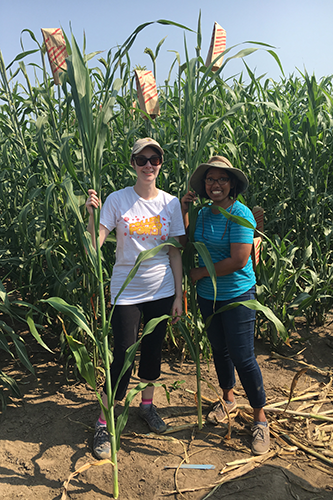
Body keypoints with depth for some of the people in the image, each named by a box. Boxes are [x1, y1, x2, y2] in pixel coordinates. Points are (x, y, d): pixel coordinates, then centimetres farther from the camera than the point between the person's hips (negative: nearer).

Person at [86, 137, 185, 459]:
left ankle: (147, 405, 41)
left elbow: (174, 253, 3)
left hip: (162, 291, 3)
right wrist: (91, 214, -28)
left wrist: (179, 295, 3)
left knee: (153, 349, 16)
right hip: (126, 291, -3)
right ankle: (103, 423, 21)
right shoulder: (117, 200, -7)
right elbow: (94, 244, -13)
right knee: (123, 356, 1)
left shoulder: (171, 203, 1)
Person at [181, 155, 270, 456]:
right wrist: (183, 212, 0)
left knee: (243, 358, 0)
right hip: (208, 296, 7)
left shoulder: (240, 214, -17)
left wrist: (202, 272, -13)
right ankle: (228, 399, 43)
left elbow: (238, 261, -23)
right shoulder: (203, 213, 4)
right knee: (219, 350, 20)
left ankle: (260, 419, 21)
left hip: (237, 296, -7)